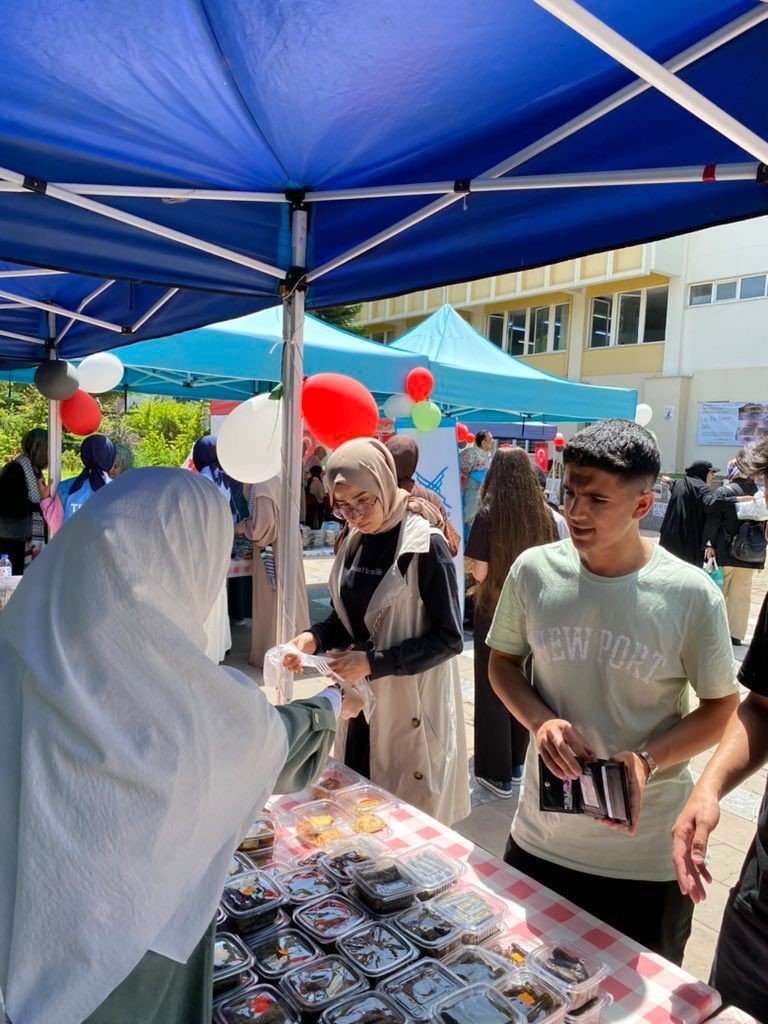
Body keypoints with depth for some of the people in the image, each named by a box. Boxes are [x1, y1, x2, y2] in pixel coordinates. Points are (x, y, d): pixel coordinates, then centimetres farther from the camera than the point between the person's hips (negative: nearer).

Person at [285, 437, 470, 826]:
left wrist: (374, 662, -22)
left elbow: (449, 638, -15)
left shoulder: (425, 545, -16)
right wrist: (315, 637, -7)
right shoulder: (354, 541, 3)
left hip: (412, 705, -6)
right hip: (363, 700, 6)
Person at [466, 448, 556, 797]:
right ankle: (518, 765, 31)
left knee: (493, 692, 9)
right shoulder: (544, 514, -4)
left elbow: (480, 572, -15)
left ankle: (498, 773, 18)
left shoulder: (488, 513, -14)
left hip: (494, 612, -4)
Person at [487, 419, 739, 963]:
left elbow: (721, 708, -5)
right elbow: (503, 662, 4)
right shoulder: (534, 571, -10)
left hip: (649, 857, -2)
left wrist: (648, 761, -21)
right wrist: (540, 721, -15)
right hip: (540, 840, 2)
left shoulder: (691, 593, -15)